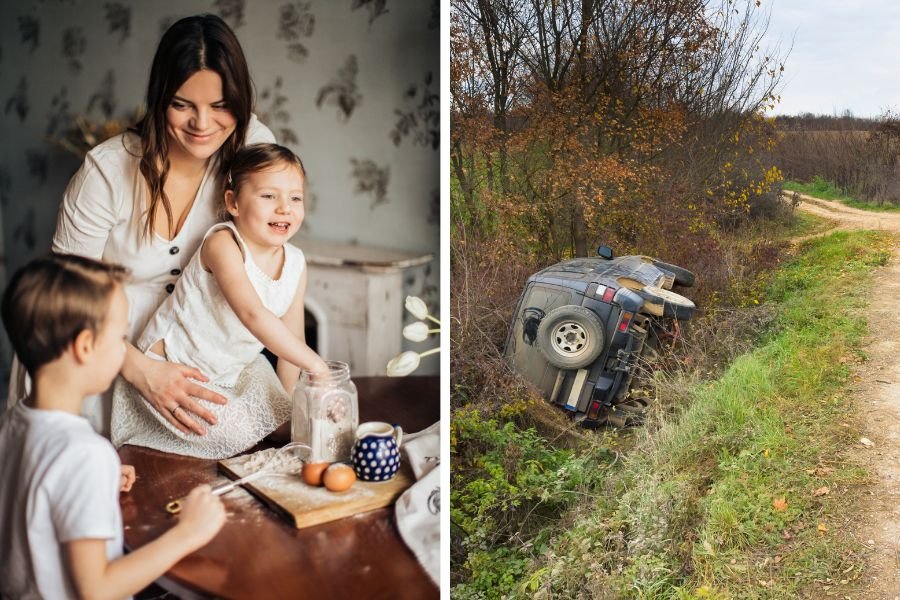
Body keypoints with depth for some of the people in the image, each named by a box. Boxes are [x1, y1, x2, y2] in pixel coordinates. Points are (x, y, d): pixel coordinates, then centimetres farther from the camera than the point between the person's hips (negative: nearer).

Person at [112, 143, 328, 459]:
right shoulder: (223, 243, -24)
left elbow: (291, 338, 4)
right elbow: (253, 315, -37)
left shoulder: (296, 264, -3)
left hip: (225, 378, 7)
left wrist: (288, 400, 4)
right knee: (235, 433, -20)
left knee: (283, 416, 0)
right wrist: (313, 362, -40)